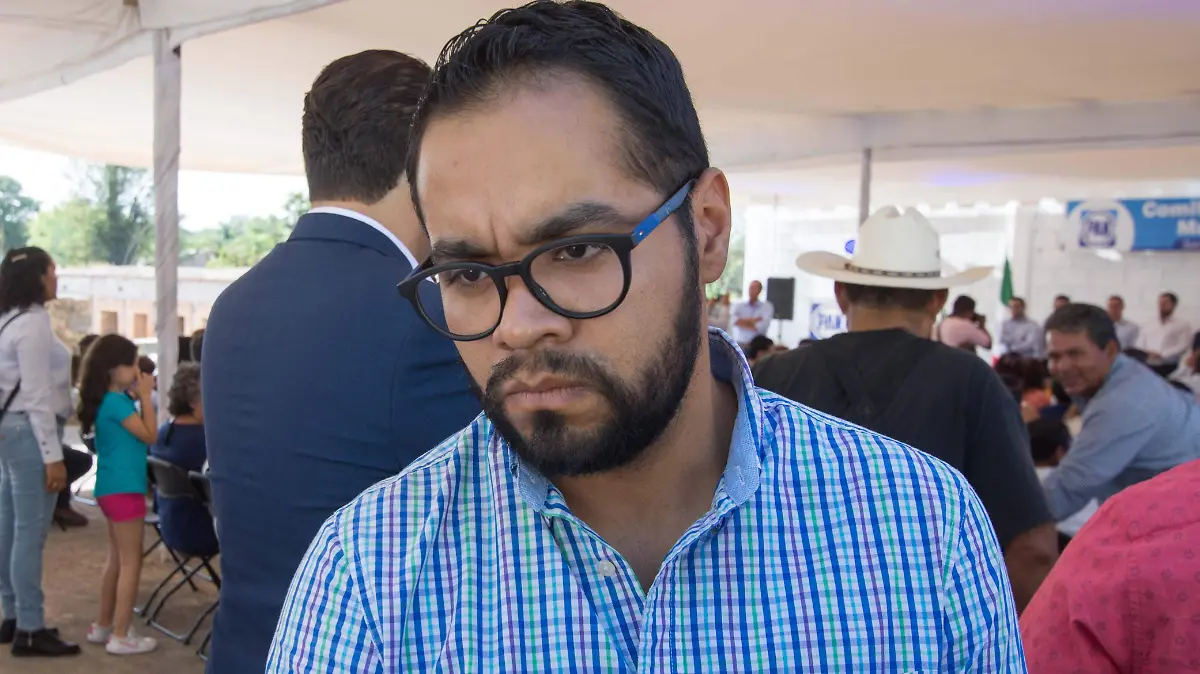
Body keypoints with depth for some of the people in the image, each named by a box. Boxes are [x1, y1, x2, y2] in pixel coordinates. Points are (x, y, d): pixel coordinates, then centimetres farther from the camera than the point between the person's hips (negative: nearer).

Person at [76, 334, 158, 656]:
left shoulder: (111, 400, 11)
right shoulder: (116, 402, -18)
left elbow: (133, 433, 14)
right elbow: (149, 435, -16)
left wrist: (139, 395, 8)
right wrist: (145, 395, -12)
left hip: (113, 488, 10)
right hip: (124, 490, -10)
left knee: (117, 561, 17)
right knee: (131, 563, -4)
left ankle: (103, 626, 25)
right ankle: (121, 636, -1)